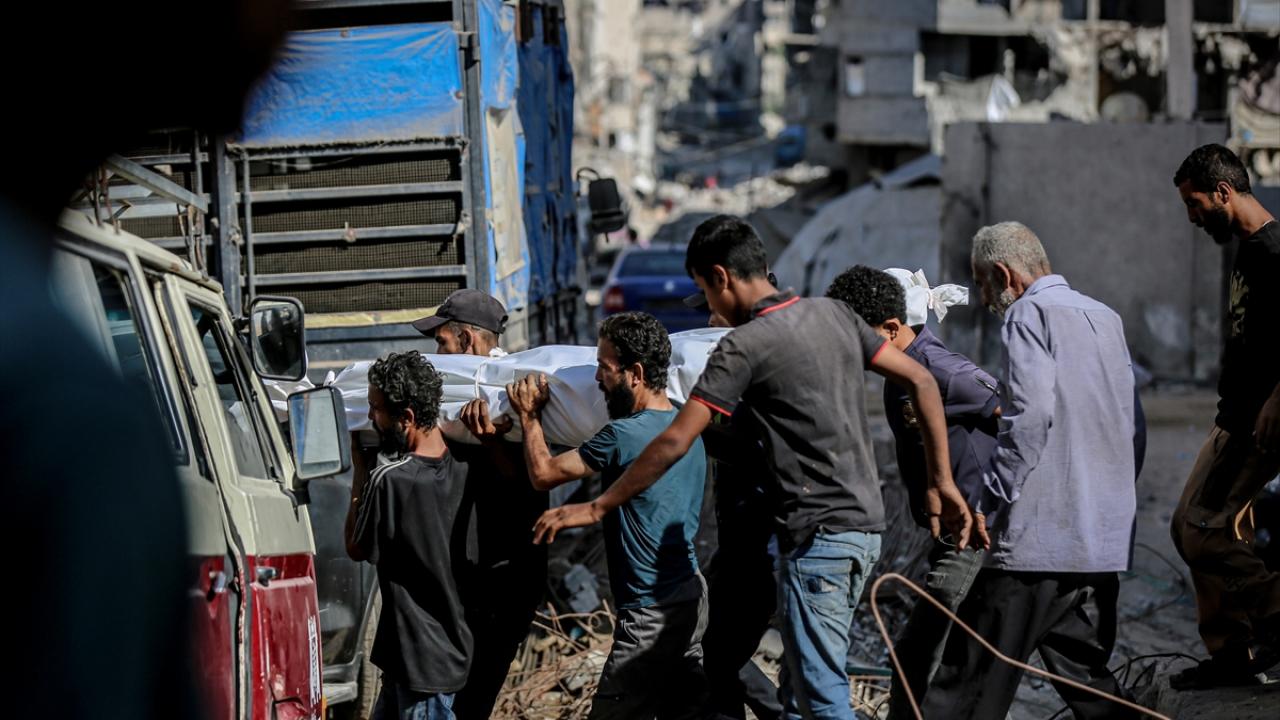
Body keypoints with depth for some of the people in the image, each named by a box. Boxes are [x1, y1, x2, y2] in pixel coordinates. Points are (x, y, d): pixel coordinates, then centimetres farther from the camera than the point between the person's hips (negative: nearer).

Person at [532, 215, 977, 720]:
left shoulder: (744, 346, -11)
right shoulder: (833, 313, 10)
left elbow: (675, 442, -13)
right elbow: (921, 381, 10)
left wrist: (597, 508, -5)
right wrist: (941, 483, 13)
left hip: (818, 536, -8)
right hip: (864, 526, 8)